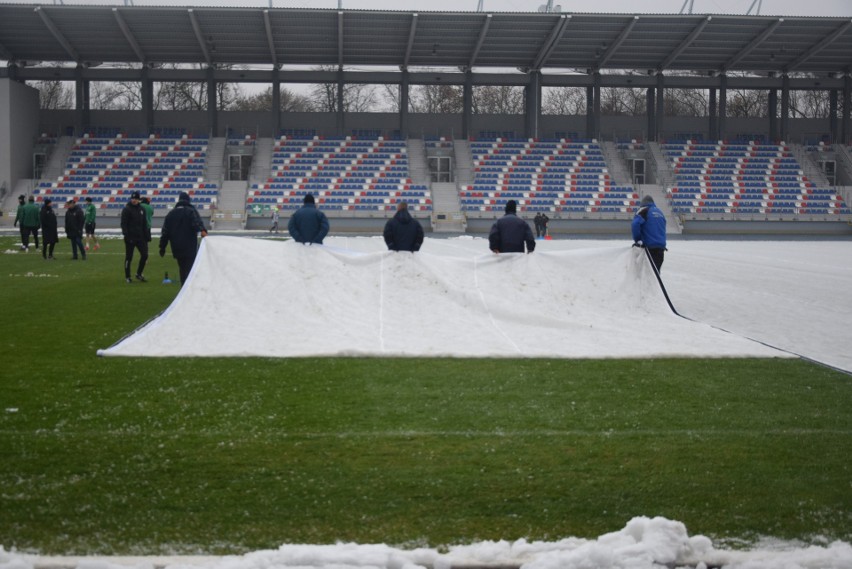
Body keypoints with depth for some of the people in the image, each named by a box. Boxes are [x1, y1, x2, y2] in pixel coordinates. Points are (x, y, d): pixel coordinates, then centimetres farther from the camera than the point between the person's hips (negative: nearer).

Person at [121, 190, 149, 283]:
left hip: (140, 237, 5)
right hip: (130, 238, -5)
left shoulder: (141, 209, 12)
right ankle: (127, 277, 11)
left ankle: (139, 274, 16)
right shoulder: (127, 209, -6)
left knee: (144, 255, 1)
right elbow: (123, 223, -12)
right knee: (128, 258, 2)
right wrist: (126, 235, -21)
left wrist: (145, 236, 13)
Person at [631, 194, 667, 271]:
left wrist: (637, 240, -7)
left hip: (650, 247, -6)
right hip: (661, 247, 6)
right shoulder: (660, 212, 18)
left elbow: (635, 224, -19)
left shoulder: (644, 211, -3)